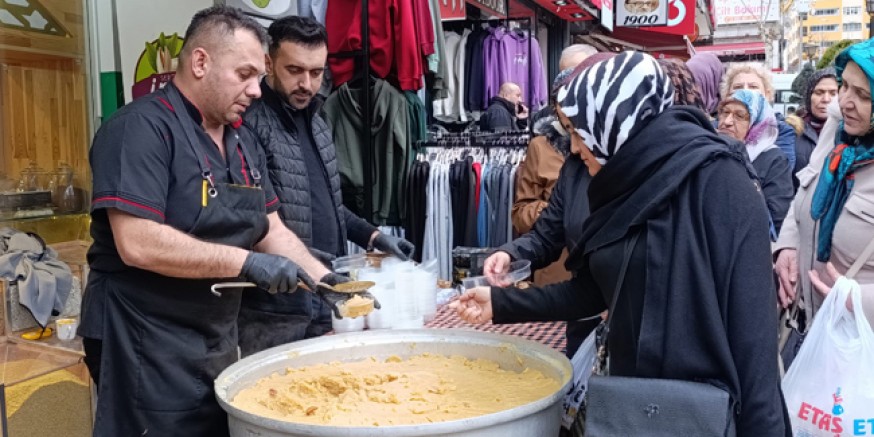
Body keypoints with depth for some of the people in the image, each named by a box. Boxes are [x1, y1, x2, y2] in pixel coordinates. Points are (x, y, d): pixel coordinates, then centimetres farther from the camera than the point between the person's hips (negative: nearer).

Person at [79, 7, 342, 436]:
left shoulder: (242, 140, 10)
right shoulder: (142, 128, -17)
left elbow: (272, 230, 11)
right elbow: (136, 244, -26)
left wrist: (324, 280, -4)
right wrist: (246, 262, -25)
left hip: (218, 340, 8)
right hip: (148, 346, -8)